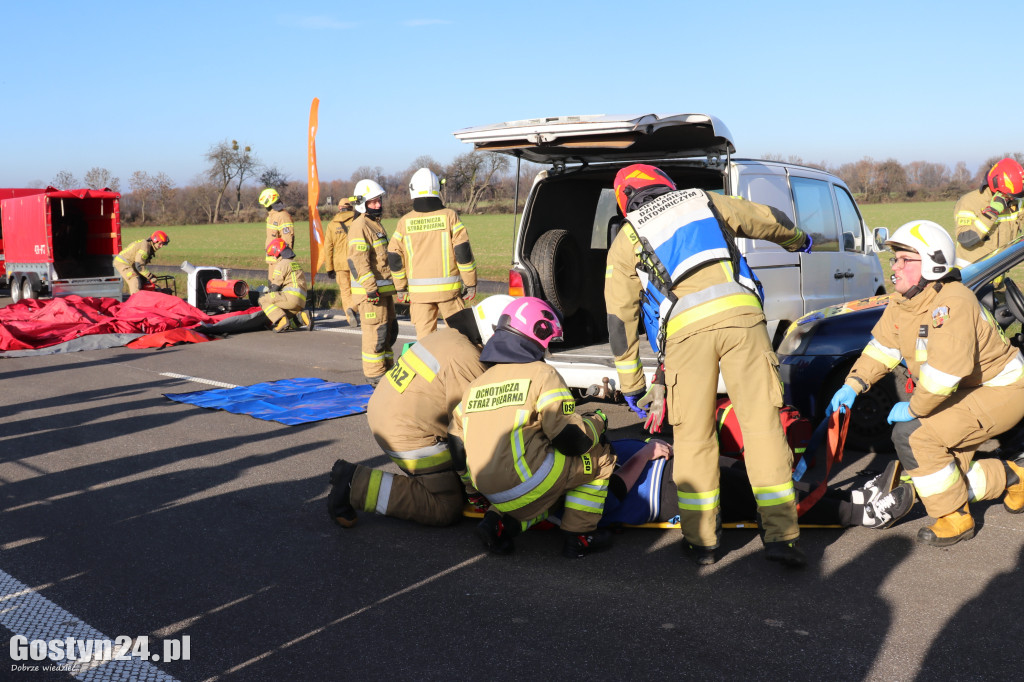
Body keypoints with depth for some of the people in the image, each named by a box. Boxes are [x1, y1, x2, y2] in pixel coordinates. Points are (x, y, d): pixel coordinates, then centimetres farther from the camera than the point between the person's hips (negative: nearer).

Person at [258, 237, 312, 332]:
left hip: (291, 297, -9)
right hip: (302, 302, 9)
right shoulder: (296, 264, 27)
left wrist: (266, 296, 14)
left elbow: (275, 287, -3)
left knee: (263, 301, -6)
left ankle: (282, 320, -22)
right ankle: (301, 316, -3)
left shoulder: (281, 265, -1)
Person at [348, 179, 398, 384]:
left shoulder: (376, 224, 19)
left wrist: (393, 284, 28)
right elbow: (358, 261, -22)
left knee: (389, 330, 16)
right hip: (371, 292, -10)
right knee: (375, 332, -7)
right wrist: (371, 288, -26)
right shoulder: (360, 226, -13)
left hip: (384, 289, 10)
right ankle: (375, 375, -1)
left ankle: (387, 369, 27)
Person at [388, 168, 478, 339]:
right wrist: (471, 283, 1)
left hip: (418, 291, 2)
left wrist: (401, 287, 17)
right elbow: (463, 252, -6)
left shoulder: (405, 222, 3)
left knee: (424, 336, 6)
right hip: (448, 288, -1)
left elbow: (394, 257, 6)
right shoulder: (449, 216, -3)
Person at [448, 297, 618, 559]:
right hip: (526, 483, -7)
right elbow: (572, 439, -9)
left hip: (493, 494, 7)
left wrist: (475, 488, 33)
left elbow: (457, 444, 20)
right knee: (599, 456, 10)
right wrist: (598, 422, 12)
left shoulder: (476, 384, 17)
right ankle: (578, 536, 9)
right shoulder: (542, 374, -3)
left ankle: (500, 521, 9)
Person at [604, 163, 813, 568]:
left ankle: (701, 540, 14)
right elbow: (771, 220, 38)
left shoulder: (625, 240, 20)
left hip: (685, 329, -1)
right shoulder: (704, 201, 26)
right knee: (761, 422, 2)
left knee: (693, 436, 9)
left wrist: (630, 383, 25)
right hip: (739, 312, 1)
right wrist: (799, 241, 61)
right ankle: (780, 535, 0)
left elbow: (619, 318, 18)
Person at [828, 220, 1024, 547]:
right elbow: (882, 346, 6)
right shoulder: (901, 301, -1)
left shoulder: (951, 304, -31)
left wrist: (913, 408, -26)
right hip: (962, 392, 10)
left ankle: (954, 519, -8)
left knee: (912, 435, -24)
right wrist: (853, 384, -7)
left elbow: (946, 371, -37)